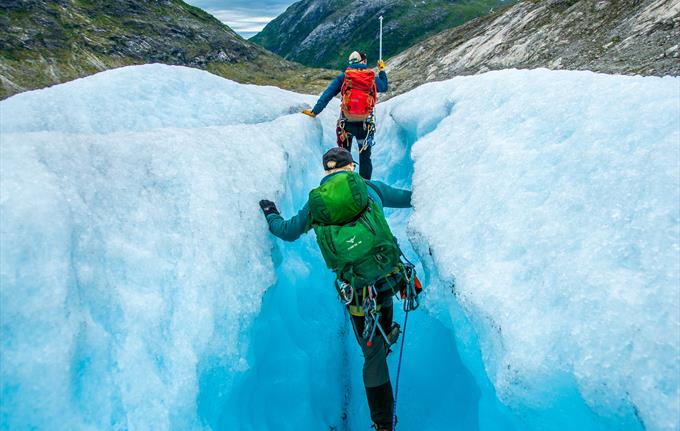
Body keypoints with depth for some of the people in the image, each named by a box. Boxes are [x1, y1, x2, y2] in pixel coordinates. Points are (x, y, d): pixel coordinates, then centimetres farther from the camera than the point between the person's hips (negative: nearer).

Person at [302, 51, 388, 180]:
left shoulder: (343, 77, 0)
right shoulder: (372, 77, 4)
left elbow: (327, 95, -7)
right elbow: (384, 87, 25)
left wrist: (314, 111, -6)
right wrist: (382, 70, 38)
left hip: (346, 123, 0)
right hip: (366, 124, 1)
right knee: (365, 157, 12)